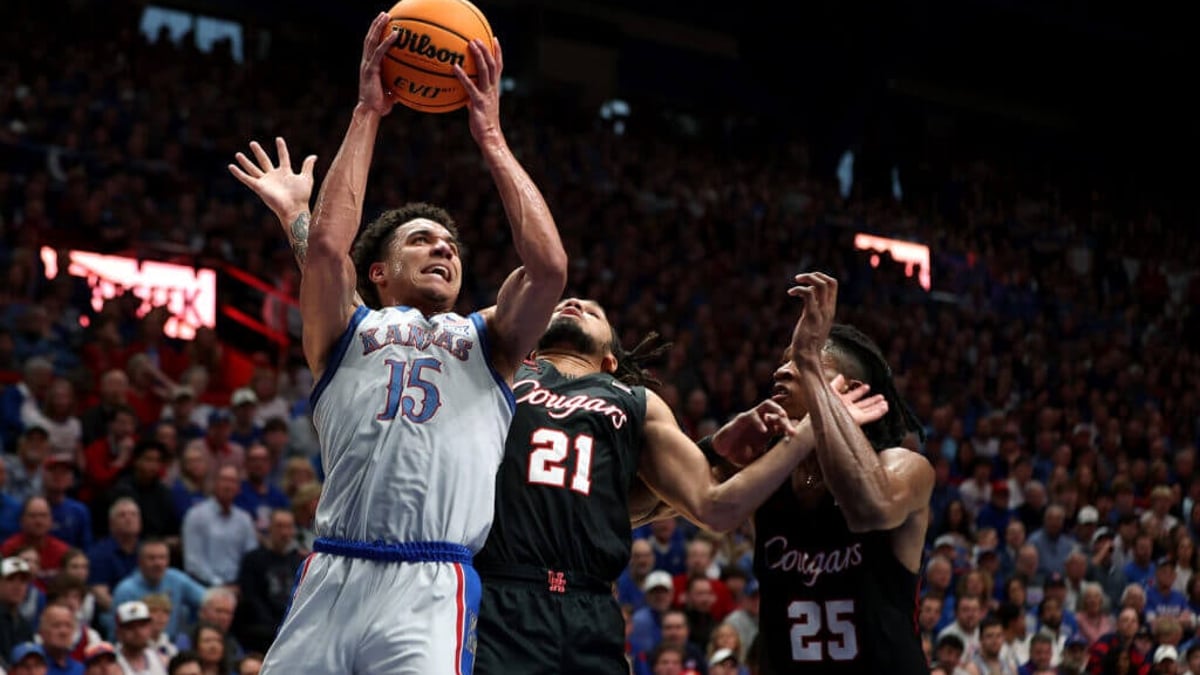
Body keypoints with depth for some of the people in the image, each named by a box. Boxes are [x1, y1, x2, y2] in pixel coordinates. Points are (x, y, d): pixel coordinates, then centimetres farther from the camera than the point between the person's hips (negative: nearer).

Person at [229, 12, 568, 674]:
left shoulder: (486, 341, 23)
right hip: (332, 577, 1)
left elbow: (549, 267, 6)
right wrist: (367, 114, 7)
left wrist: (490, 136, 10)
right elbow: (325, 246, 2)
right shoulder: (348, 332, 21)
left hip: (433, 593, 0)